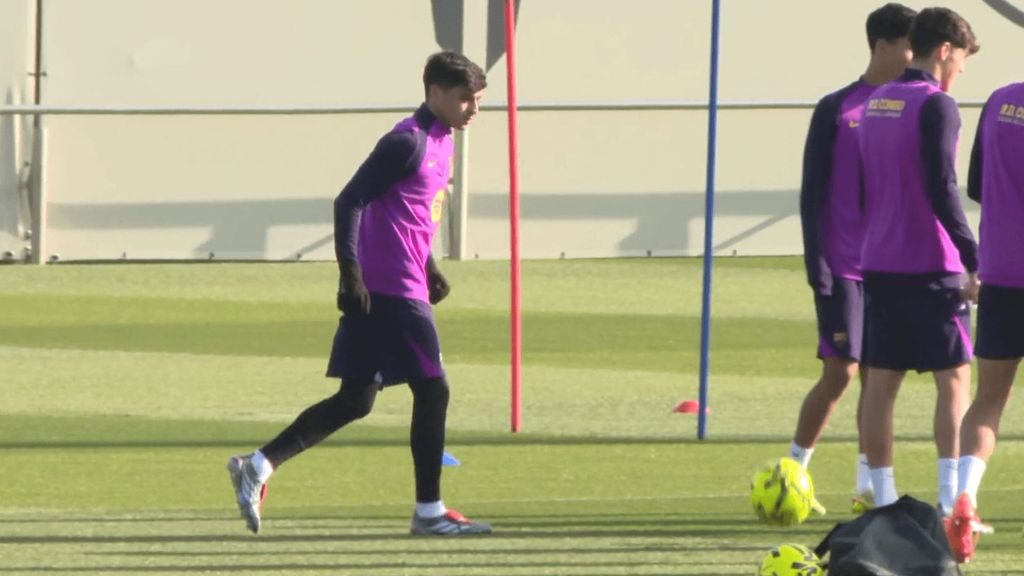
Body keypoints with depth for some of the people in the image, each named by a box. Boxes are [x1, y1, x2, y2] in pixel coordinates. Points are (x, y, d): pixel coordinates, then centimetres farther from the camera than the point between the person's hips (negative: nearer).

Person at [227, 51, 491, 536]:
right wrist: (351, 272, -23)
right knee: (432, 390, -3)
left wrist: (429, 269, 23)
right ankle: (429, 511, 4)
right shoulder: (408, 142, -13)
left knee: (355, 400, 8)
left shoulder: (438, 143, 17)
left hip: (379, 291, 10)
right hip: (394, 291, -10)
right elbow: (350, 201, -17)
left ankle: (259, 465, 5)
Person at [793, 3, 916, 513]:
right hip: (843, 268, -4)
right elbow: (812, 196, -3)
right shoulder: (837, 111, -3)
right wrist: (817, 268, -10)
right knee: (839, 372, -7)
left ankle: (867, 484, 10)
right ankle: (793, 470, 6)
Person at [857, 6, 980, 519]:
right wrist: (973, 262, -18)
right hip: (931, 266, -7)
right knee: (955, 378, -2)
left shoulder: (875, 104, 13)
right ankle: (951, 502, -10)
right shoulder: (936, 106, -12)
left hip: (878, 263, 7)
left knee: (881, 382, 7)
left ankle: (883, 500, 8)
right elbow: (942, 189, -19)